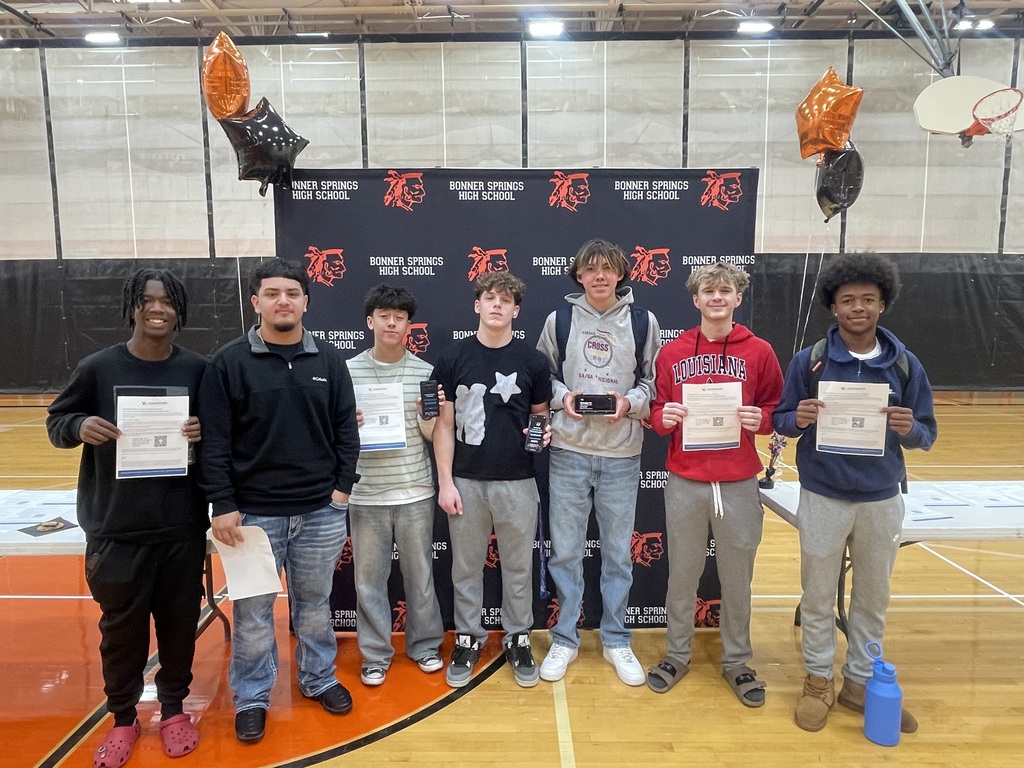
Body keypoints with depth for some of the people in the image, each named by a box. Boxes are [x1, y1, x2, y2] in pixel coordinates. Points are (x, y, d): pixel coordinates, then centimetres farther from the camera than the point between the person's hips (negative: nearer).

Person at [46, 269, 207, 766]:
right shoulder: (99, 367, -3)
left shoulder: (197, 370, -1)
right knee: (121, 626, 11)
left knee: (179, 621, 11)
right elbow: (56, 421, 6)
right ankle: (123, 718, 32)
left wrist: (204, 433, -15)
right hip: (117, 527, 0)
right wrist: (79, 426, -16)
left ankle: (173, 708, 33)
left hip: (182, 526, 1)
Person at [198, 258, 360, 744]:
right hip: (254, 512, -2)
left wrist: (342, 487, -2)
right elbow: (214, 442, -7)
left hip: (321, 512, 2)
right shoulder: (229, 362, -5)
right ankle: (251, 698, 30)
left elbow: (346, 430, 5)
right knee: (253, 611, 11)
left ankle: (318, 679, 37)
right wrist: (223, 506, -10)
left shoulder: (329, 361, 3)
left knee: (314, 604, 17)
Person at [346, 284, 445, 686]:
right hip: (365, 494, 0)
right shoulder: (348, 371, -2)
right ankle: (375, 654, 27)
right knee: (369, 578, 10)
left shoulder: (425, 372, 0)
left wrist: (429, 414, -18)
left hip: (415, 491, 0)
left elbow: (432, 434, 3)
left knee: (420, 574, 13)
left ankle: (425, 645, 32)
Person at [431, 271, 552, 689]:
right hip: (466, 481, 0)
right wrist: (445, 481, -5)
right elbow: (443, 424, -1)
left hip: (517, 481, 0)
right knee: (466, 567, 12)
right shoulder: (454, 357, -2)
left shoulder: (532, 359, 0)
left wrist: (543, 431, -12)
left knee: (518, 567, 12)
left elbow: (541, 414, 12)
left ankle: (518, 639, 29)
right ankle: (467, 638, 29)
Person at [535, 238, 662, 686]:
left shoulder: (643, 322, 2)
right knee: (565, 552, 8)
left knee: (618, 553, 11)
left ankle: (616, 641, 29)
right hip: (569, 452, 0)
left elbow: (656, 382, 7)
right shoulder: (559, 320, 3)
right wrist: (562, 397, -9)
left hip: (622, 455, 0)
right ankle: (564, 639, 26)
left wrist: (630, 402, -12)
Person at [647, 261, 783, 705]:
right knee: (682, 575, 12)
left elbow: (778, 411, 6)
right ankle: (677, 655, 31)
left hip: (739, 485, 0)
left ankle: (737, 661, 31)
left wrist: (761, 420, -15)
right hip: (684, 483, 1)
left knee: (737, 579, 11)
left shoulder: (759, 352, 1)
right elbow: (657, 412, 8)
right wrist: (663, 417, -14)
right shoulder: (672, 353, 3)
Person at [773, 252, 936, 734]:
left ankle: (861, 683, 33)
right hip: (823, 499, -2)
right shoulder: (809, 360, -5)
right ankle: (818, 681, 28)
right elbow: (781, 423, -2)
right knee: (818, 596, 10)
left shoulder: (905, 364, 0)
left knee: (873, 598, 15)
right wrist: (798, 418, -24)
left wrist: (910, 429, -19)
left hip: (882, 500, 2)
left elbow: (927, 434, 3)